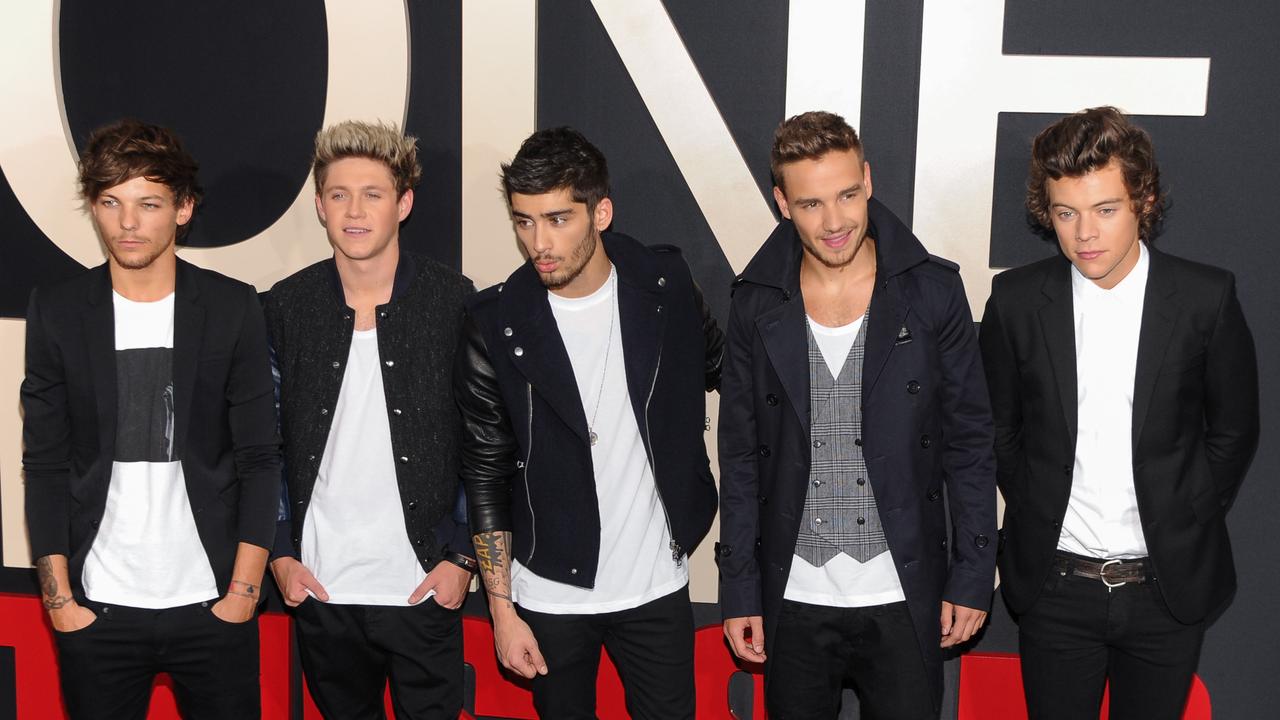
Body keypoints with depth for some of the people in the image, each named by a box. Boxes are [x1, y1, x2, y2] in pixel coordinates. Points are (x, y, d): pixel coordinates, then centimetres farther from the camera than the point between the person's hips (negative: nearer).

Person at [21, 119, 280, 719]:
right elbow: (45, 463, 3)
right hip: (96, 611, 1)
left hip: (211, 605, 0)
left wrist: (243, 590, -5)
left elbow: (259, 457, 0)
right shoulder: (57, 311, 2)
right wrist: (59, 597, -2)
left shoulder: (233, 308, 0)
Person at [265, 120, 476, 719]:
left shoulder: (454, 301, -4)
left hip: (424, 587, -2)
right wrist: (281, 555, 1)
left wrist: (462, 557, -6)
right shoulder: (286, 306, 1)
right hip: (318, 586, 2)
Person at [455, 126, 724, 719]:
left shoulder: (664, 283, -7)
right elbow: (486, 474, -6)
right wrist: (502, 610, -6)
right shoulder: (497, 323, -11)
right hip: (551, 595, -1)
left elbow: (723, 371, 12)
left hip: (658, 586, 1)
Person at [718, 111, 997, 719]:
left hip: (903, 598, -1)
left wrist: (972, 577, -2)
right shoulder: (757, 304, -2)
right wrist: (739, 592, 2)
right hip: (792, 602, 1)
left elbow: (969, 444, 0)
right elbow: (740, 457, 3)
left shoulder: (933, 291, -5)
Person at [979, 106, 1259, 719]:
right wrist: (1035, 514, 3)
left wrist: (1188, 523, 0)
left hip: (1168, 589, 0)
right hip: (1054, 587, 1)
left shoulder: (1207, 299, -8)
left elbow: (1233, 431, 3)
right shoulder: (1017, 300, -5)